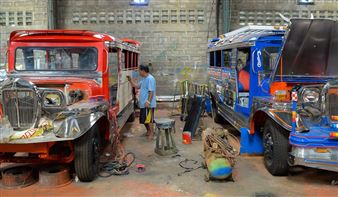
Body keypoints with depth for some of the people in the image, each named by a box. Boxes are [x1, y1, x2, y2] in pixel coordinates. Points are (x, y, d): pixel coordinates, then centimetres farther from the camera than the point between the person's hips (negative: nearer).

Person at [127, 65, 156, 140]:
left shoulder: (150, 79, -16)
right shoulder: (144, 79, 15)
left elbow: (151, 92, -21)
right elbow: (137, 86, 20)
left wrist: (148, 101, -24)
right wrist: (130, 80, 11)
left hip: (148, 104, -10)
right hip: (143, 103, 10)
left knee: (149, 119, -5)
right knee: (144, 119, 17)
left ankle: (152, 133, 4)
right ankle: (148, 131, 31)